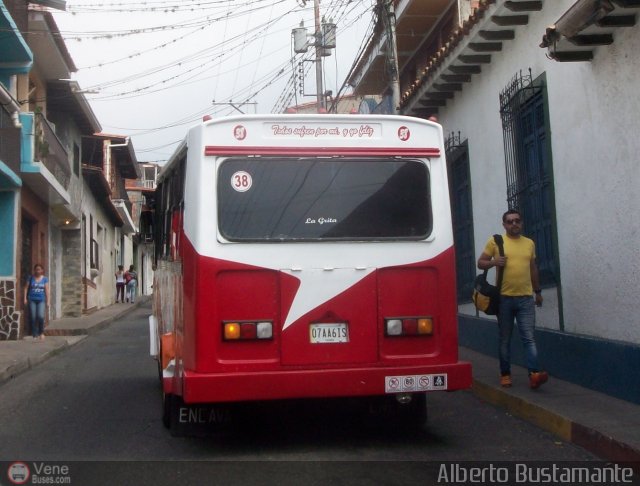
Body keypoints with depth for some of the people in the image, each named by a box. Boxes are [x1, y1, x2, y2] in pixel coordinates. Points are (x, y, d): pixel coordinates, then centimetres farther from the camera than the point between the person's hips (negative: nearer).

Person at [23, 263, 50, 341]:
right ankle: (35, 335, 7)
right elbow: (26, 288, 5)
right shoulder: (30, 278, 5)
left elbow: (47, 290, 5)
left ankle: (41, 333, 6)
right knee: (33, 318, -2)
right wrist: (25, 298, -2)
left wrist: (48, 301, 1)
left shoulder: (45, 279, 6)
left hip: (41, 300, 0)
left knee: (41, 316, -15)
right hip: (32, 300, 1)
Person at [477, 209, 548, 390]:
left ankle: (534, 374, -15)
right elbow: (480, 263, 4)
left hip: (526, 298, 2)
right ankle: (505, 374, 16)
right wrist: (494, 262, -16)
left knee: (529, 337, -7)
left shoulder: (529, 243, 12)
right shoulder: (495, 241, 1)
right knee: (504, 339, 7)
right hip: (504, 298, -2)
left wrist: (538, 291, 21)